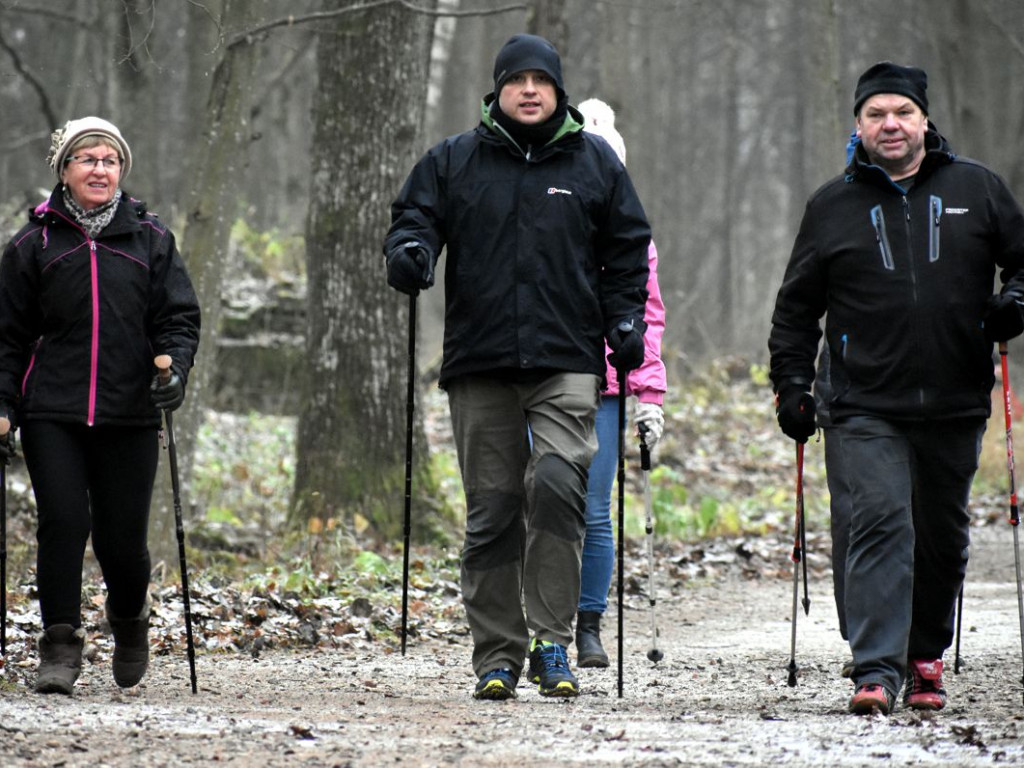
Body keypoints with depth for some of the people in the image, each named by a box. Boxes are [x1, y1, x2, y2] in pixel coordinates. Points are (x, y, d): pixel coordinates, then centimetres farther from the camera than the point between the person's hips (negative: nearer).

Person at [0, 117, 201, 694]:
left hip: (129, 415, 0)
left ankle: (131, 623, 30)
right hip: (53, 415, 0)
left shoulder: (151, 239, 7)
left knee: (124, 538, 1)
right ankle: (61, 648, -4)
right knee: (63, 524, -12)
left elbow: (179, 317, 6)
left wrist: (174, 364, -14)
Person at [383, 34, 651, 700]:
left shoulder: (594, 162, 12)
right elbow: (415, 217, 10)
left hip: (568, 364, -1)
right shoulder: (453, 162, 11)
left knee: (556, 485, -20)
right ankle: (498, 654, 9)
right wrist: (409, 250, -14)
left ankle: (553, 643, -14)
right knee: (492, 510, 2)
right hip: (480, 368, 1)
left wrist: (625, 320, 4)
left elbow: (627, 248, 16)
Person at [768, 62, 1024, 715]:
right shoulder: (832, 206, 8)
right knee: (881, 522, -15)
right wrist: (793, 381, 5)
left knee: (943, 534, 10)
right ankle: (876, 669, -19)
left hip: (956, 404, 2)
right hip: (869, 407, -2)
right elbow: (797, 306, 13)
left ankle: (926, 657, 27)